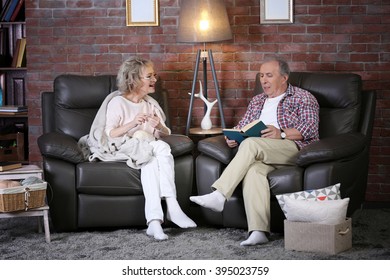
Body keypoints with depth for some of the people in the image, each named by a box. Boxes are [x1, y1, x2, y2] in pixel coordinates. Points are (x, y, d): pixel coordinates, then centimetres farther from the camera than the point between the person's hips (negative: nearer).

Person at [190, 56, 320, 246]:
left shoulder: (303, 98, 10)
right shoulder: (257, 101, 30)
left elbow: (311, 128, -4)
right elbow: (243, 125, 27)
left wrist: (281, 133, -19)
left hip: (295, 148, -4)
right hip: (260, 154, 4)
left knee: (251, 144, -32)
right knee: (253, 169, -34)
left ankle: (219, 196, -34)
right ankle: (258, 232, -46)